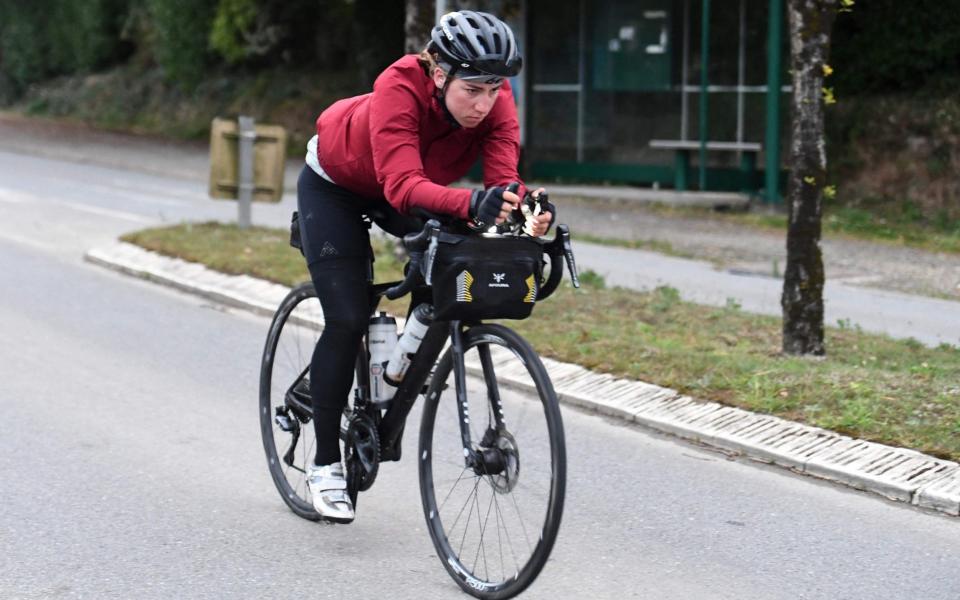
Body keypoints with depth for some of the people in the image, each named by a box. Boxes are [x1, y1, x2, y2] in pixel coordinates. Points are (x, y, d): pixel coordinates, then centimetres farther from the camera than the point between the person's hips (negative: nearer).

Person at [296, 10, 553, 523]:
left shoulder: (494, 102, -27)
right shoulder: (399, 89, -40)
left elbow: (503, 177, -37)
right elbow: (403, 185, -52)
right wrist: (470, 203, -70)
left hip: (402, 191, 5)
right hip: (335, 186, -4)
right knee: (347, 321, -13)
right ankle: (325, 465, 1)